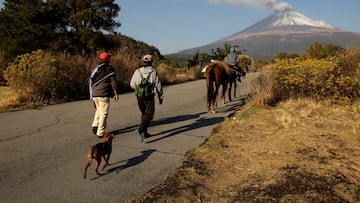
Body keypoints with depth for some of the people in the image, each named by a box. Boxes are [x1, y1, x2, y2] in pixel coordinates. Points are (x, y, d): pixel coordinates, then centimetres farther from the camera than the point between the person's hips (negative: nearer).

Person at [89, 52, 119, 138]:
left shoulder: (96, 69, 13)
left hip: (94, 94, 6)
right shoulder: (109, 68, -5)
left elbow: (90, 81, 15)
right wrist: (116, 94, -3)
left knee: (99, 110, 25)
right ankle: (100, 132, 2)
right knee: (103, 113, 1)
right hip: (104, 95, -6)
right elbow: (113, 82, -9)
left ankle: (95, 125, 10)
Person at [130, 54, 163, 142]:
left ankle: (145, 133, 24)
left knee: (144, 114, 20)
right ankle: (139, 130, -24)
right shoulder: (154, 71, -6)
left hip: (139, 96, 4)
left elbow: (132, 84, 4)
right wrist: (160, 97, 9)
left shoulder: (137, 71, -1)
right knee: (148, 116, -1)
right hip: (149, 97, -4)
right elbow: (158, 86, -2)